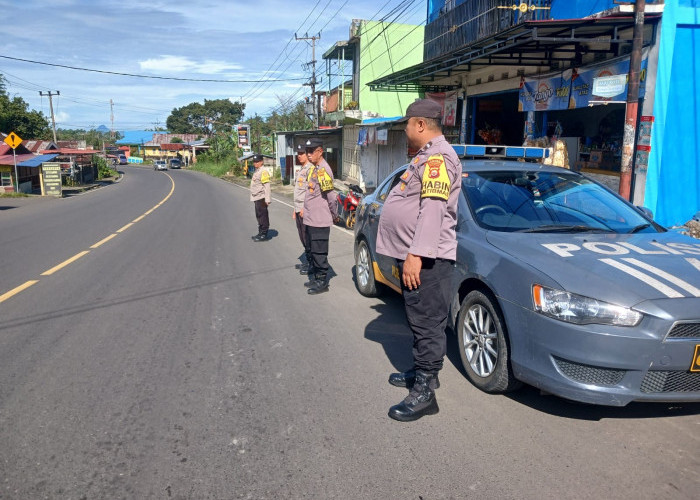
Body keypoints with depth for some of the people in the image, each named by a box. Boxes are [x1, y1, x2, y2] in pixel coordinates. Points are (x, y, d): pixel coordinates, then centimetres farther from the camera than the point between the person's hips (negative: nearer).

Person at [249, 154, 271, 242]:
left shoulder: (263, 172, -14)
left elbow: (267, 186, -19)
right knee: (259, 216, 16)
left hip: (261, 198, -10)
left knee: (263, 216, -5)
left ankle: (264, 235, 0)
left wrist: (267, 199, -23)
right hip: (257, 198, 10)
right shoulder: (256, 171, 17)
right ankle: (260, 233, 25)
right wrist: (253, 196, 22)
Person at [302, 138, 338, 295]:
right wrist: (305, 211, 17)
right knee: (312, 250, 19)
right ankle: (315, 277, 32)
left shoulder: (323, 170, -18)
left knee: (319, 252, -2)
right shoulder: (312, 168, 12)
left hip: (320, 221, -10)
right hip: (310, 219, 10)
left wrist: (335, 215, -12)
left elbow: (331, 196, -20)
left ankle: (322, 282, 8)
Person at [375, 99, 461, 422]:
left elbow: (433, 209, -24)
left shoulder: (438, 157, -14)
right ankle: (421, 372, 32)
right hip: (414, 256, 11)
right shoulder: (426, 156, 21)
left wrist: (416, 254, -27)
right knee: (419, 320, 19)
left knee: (427, 323, -6)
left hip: (427, 259, -11)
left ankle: (424, 393, 0)